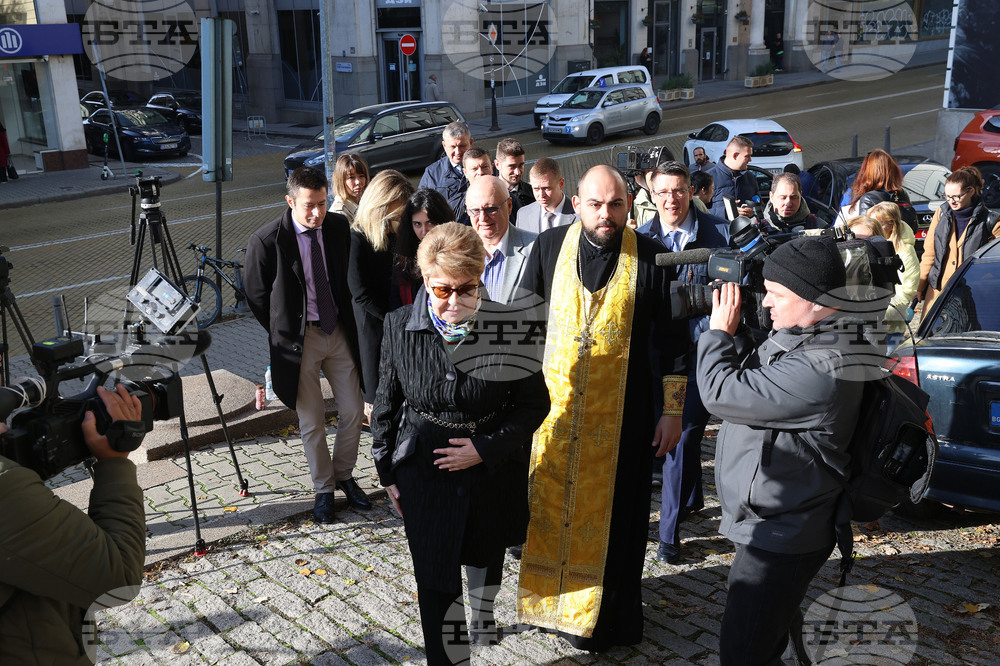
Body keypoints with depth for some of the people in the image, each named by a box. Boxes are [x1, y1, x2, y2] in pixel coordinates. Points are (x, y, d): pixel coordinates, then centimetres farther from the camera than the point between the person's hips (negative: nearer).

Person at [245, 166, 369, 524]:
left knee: (353, 411, 9)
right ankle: (323, 489, 25)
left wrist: (348, 323, 10)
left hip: (339, 332, 4)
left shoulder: (339, 226, -3)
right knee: (311, 421, 5)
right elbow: (256, 297, -4)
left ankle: (344, 475, 32)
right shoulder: (266, 240, -16)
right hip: (298, 339, -4)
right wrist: (283, 334, 1)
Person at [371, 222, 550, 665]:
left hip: (493, 472, 1)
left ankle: (483, 613, 60)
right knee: (436, 583, 3)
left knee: (486, 554, 28)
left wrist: (485, 448, -18)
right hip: (426, 475, -1)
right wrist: (388, 473, 4)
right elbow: (386, 406, -1)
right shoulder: (400, 327, -13)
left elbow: (534, 404, -8)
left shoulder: (508, 326, -18)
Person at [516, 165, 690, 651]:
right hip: (552, 407, 2)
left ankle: (603, 616, 26)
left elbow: (672, 339, -1)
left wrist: (673, 410, -2)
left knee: (610, 515, 8)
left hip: (619, 413, -2)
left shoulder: (651, 258, -6)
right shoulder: (549, 247, -1)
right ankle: (548, 598, 34)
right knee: (549, 507, 13)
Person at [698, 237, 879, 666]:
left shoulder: (820, 370, -30)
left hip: (782, 536, -10)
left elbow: (722, 393, -27)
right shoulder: (802, 338, 2)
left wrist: (720, 330, -12)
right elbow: (749, 380, 15)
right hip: (778, 522, 10)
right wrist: (733, 328, 0)